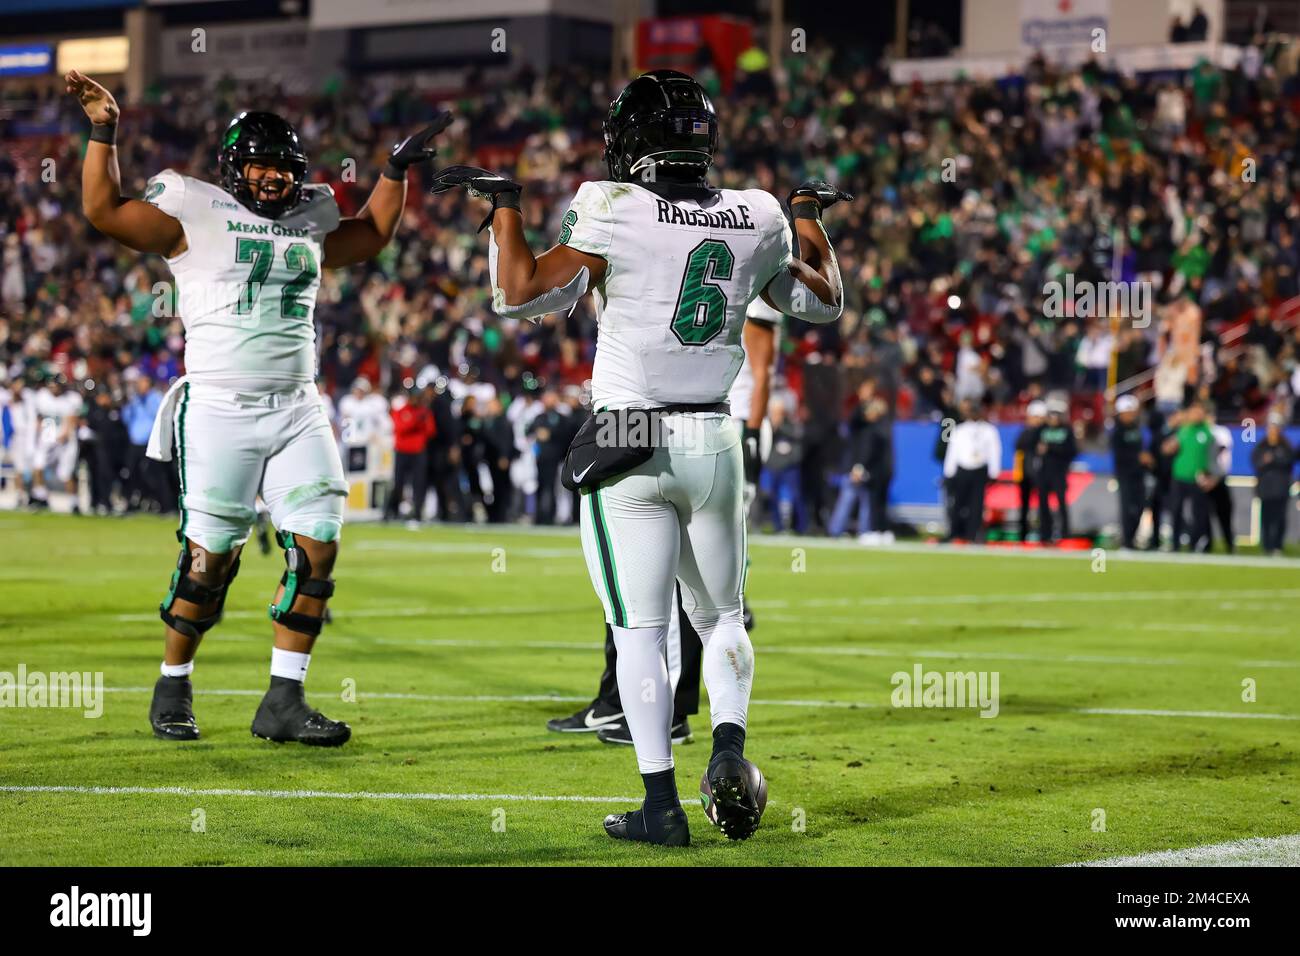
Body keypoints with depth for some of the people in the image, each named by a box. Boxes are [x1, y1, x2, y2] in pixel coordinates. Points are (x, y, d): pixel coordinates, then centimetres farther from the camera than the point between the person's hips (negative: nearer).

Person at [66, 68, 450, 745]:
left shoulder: (310, 221, 15)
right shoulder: (196, 215, 0)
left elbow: (372, 235, 33)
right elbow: (103, 210, -4)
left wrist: (398, 169, 26)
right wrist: (103, 132, -9)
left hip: (297, 411, 5)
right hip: (220, 410, -5)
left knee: (318, 547, -5)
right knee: (210, 555, -4)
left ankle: (283, 702, 1)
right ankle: (173, 689, 14)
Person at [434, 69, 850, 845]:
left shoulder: (615, 216, -11)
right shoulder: (755, 221, 4)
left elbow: (521, 294, -10)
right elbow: (824, 301, 20)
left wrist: (504, 204, 2)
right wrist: (812, 216, 35)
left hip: (629, 447, -4)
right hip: (715, 441, 4)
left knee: (641, 630, 1)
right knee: (721, 616, 19)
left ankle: (662, 804, -2)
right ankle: (730, 747, -4)